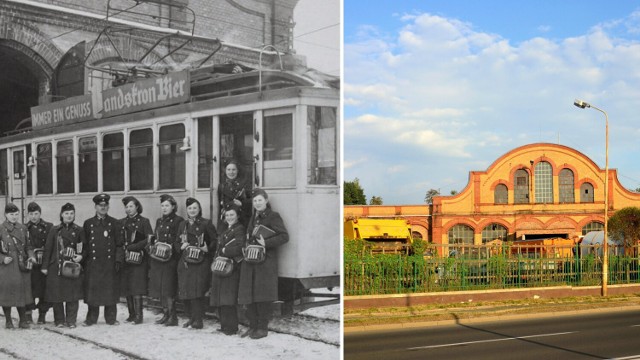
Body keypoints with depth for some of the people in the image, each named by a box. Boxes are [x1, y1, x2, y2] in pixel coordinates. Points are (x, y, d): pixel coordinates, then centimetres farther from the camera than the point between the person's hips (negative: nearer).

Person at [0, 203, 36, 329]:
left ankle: (23, 320, 14)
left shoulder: (23, 228, 8)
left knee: (22, 292, 5)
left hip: (21, 266, 3)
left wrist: (30, 256, -4)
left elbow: (28, 245, 12)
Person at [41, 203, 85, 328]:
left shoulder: (79, 230, 8)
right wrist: (45, 266, 1)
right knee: (57, 294, 1)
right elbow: (47, 248, 6)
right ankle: (59, 320, 13)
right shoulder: (54, 230, 6)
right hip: (56, 267, 0)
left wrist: (81, 256, -8)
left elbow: (85, 248, 12)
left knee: (73, 295, -2)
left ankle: (71, 320, 7)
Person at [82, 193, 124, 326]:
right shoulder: (88, 223, 9)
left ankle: (111, 318, 10)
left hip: (110, 263, 0)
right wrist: (83, 261, 4)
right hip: (93, 263, 1)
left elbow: (119, 244, 5)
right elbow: (84, 244, 10)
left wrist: (118, 260, -3)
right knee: (92, 290, 0)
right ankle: (91, 318, 10)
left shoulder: (113, 223, 7)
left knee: (110, 290, 1)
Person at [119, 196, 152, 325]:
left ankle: (138, 315, -9)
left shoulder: (144, 221, 1)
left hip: (139, 258, -5)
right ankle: (131, 314, 11)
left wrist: (132, 247, -11)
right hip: (125, 259, 5)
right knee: (126, 288, 3)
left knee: (136, 287, -11)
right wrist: (123, 249, -4)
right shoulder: (122, 222, 15)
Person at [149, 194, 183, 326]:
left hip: (170, 259, -7)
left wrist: (170, 248, -22)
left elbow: (179, 241, -9)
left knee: (168, 288, -9)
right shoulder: (159, 221, 18)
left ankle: (173, 317, -3)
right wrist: (152, 246, 5)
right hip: (157, 259, 7)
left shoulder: (178, 221, -5)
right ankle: (166, 314, 17)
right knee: (160, 288, 8)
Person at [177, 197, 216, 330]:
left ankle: (198, 320, -4)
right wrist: (181, 247, 2)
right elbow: (177, 242, 23)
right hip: (185, 261, 5)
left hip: (200, 262, -5)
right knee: (184, 290, 2)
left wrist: (208, 249, -15)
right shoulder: (183, 225, 16)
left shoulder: (206, 223, 1)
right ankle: (191, 317, 16)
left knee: (197, 290, -12)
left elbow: (215, 240, 0)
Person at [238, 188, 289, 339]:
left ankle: (263, 328, 5)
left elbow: (284, 236, -12)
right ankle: (253, 326, 16)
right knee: (248, 295, 6)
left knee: (262, 296, -4)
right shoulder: (253, 218, 19)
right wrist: (247, 246, 7)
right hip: (250, 262, 7)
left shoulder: (273, 216, -4)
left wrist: (266, 243, -19)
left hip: (265, 261, -7)